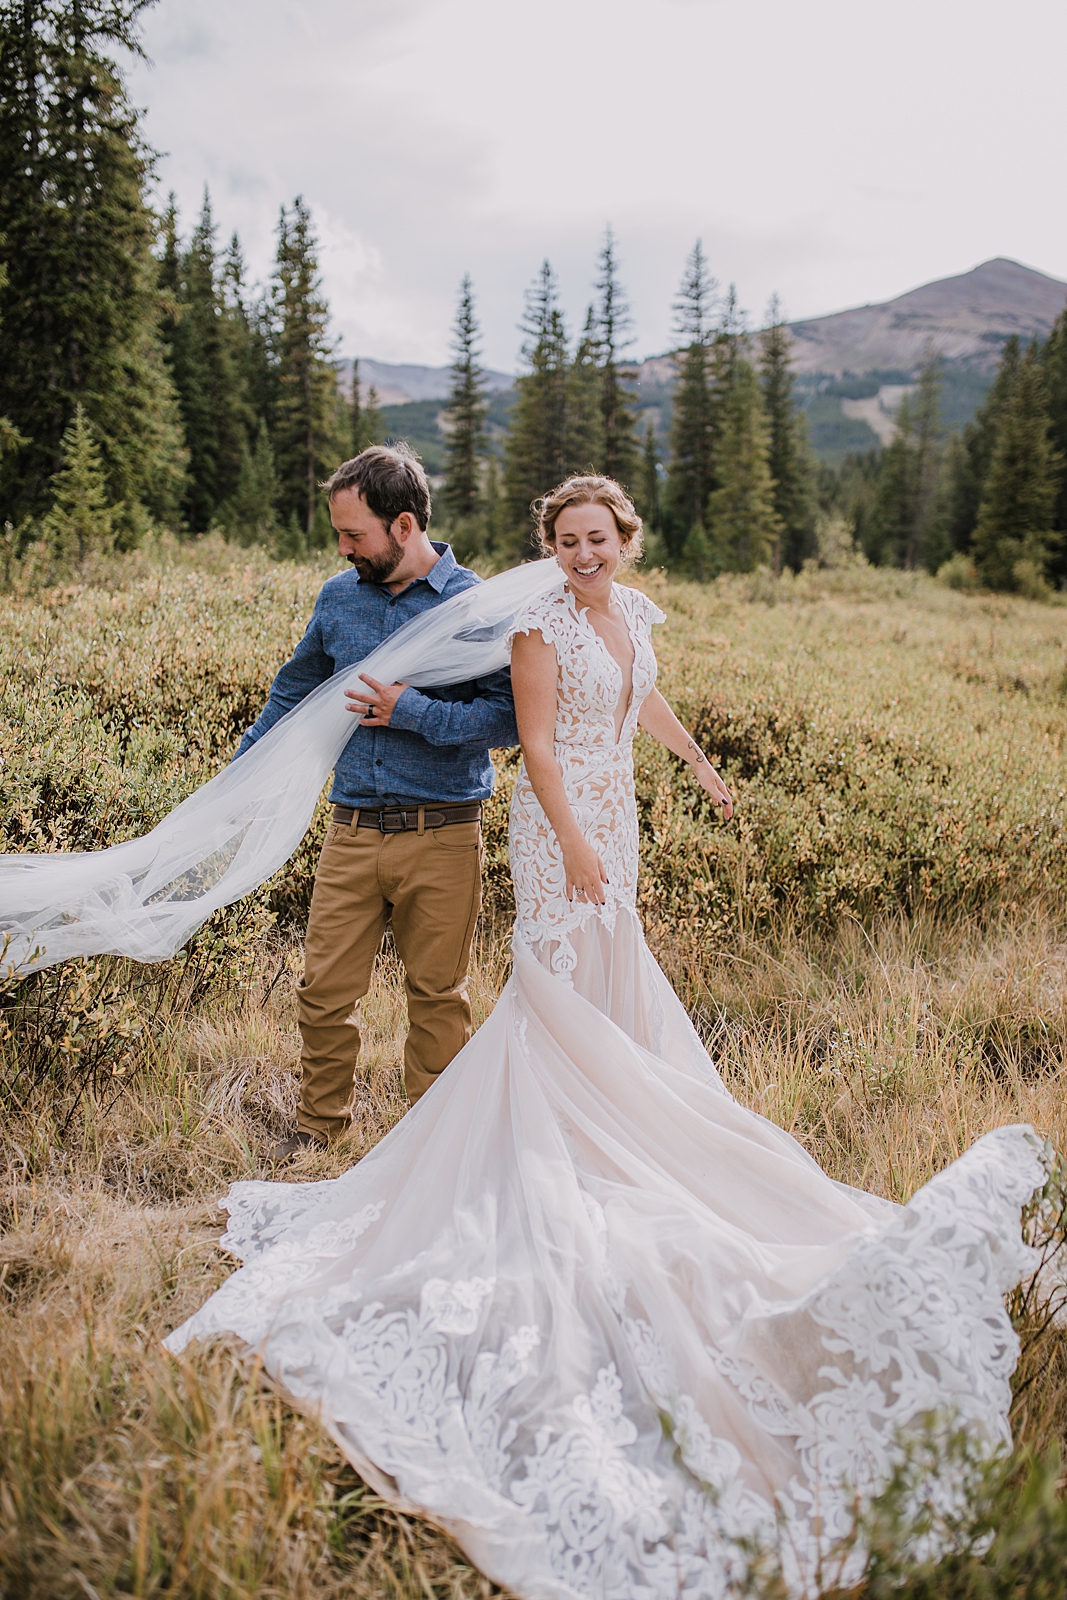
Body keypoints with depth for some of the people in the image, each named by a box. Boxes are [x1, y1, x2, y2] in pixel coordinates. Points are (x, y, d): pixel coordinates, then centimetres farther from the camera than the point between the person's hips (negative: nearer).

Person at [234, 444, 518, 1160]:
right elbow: (294, 693, 22)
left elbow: (511, 717, -12)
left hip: (443, 837, -3)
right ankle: (320, 1122, 30)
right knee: (325, 989, 7)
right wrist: (235, 779, 26)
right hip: (352, 831, 4)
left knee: (437, 994, 9)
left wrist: (412, 711, -18)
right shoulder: (338, 598, 9)